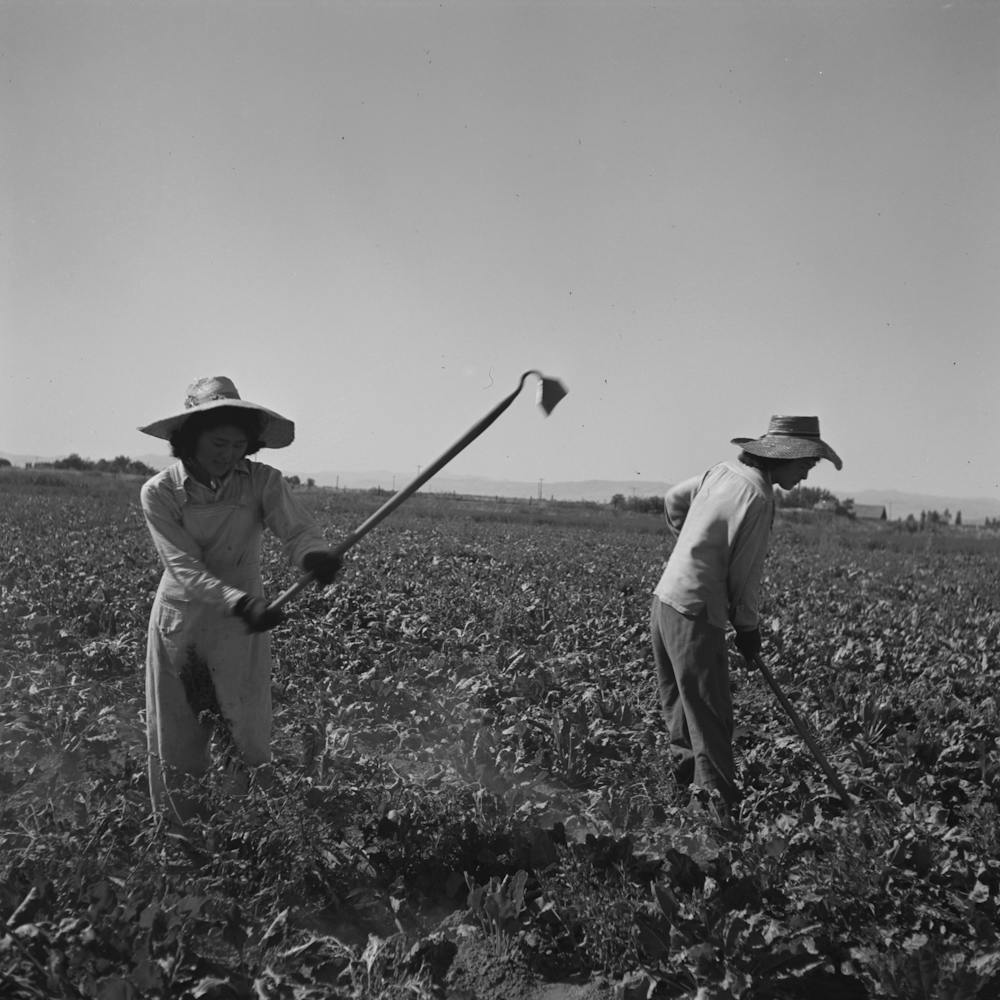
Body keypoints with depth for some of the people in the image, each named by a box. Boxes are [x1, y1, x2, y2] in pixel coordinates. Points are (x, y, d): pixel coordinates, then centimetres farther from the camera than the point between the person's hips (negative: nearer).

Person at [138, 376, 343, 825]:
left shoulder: (263, 482, -12)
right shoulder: (159, 493, -13)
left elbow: (297, 528, -25)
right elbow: (186, 568, -22)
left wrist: (316, 554, -50)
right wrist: (239, 601, -39)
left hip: (242, 625, 0)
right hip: (177, 623, 1)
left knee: (249, 738, 0)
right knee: (175, 742, 11)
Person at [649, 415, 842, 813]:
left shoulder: (725, 470, 8)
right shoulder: (757, 497, -17)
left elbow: (673, 499, 24)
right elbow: (745, 574, -12)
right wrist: (748, 627, 2)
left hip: (665, 599, 9)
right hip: (695, 615, -9)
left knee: (681, 713, 17)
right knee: (710, 721, -2)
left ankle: (681, 788, 26)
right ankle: (715, 806, 4)